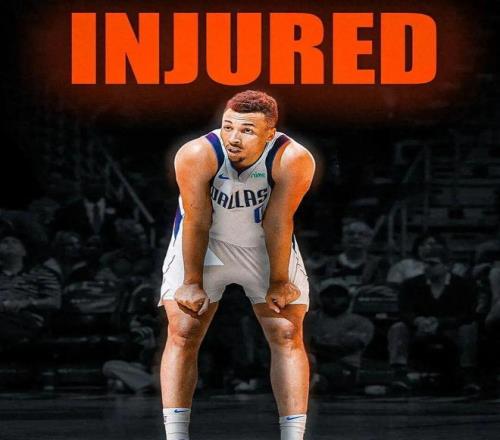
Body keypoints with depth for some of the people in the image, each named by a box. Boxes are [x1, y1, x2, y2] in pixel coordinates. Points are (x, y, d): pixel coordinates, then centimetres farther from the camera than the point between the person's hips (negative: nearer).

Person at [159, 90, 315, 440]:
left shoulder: (294, 160, -30)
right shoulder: (197, 155, -31)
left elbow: (278, 223, -23)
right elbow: (198, 223, -23)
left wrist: (278, 283, -15)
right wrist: (192, 283, -16)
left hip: (267, 246, 1)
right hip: (204, 243, -1)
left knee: (288, 336, -5)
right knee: (182, 334, -8)